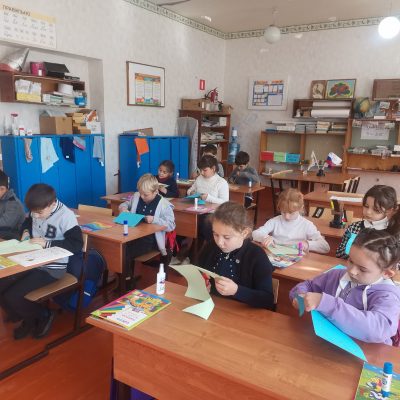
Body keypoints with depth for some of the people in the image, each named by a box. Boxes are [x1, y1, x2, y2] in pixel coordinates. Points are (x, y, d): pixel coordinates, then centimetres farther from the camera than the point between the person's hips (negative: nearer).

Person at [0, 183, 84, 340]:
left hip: (52, 268, -8)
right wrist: (26, 231, 0)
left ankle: (45, 316, 11)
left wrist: (47, 243, -25)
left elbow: (77, 243, -24)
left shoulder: (66, 216, -21)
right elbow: (27, 221, 23)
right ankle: (27, 320, 20)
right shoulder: (38, 211, 0)